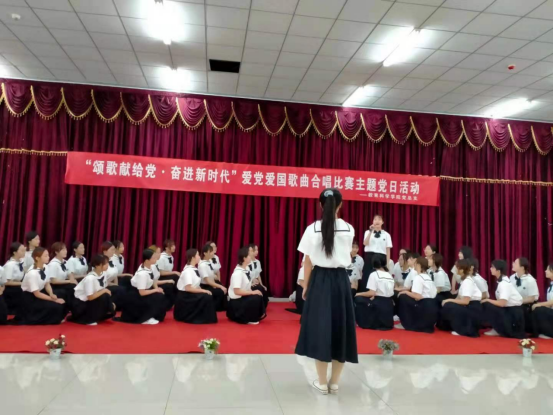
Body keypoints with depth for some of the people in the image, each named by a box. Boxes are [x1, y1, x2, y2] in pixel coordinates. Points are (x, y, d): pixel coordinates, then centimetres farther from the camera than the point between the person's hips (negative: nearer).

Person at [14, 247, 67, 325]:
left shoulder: (45, 267, -9)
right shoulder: (32, 273, -28)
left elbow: (47, 284, 2)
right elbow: (37, 294, -22)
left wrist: (52, 295, -17)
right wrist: (53, 299, -20)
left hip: (40, 293, 7)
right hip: (30, 299, -7)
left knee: (61, 302, -10)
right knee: (55, 307, -21)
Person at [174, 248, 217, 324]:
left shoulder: (195, 269, 8)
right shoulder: (187, 271, -19)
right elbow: (188, 288, -24)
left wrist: (202, 290, -6)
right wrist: (203, 291, -19)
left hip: (191, 295, 8)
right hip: (184, 297, -8)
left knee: (207, 296, -7)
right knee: (206, 297, -20)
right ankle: (194, 318, -8)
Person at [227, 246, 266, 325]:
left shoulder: (247, 269, 1)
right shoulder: (238, 273, -25)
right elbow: (237, 291, -27)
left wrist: (252, 292, -8)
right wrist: (253, 292, -22)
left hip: (243, 297, 8)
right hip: (236, 301, -8)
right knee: (256, 299, -23)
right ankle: (247, 319, -7)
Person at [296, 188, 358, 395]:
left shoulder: (312, 229, -7)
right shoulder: (349, 230, -1)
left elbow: (308, 262, -3)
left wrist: (305, 286, 9)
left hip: (320, 280, -2)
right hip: (340, 280, 2)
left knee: (320, 327, 5)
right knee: (340, 327, 10)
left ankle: (322, 382, 12)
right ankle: (334, 381, 20)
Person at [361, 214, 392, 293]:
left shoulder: (386, 234, 7)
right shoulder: (368, 232, 6)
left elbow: (388, 250, 5)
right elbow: (365, 243, -12)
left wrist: (387, 263, 0)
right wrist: (370, 231, -18)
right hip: (369, 256, 0)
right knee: (366, 277, -3)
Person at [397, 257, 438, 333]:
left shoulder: (418, 277, -10)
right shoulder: (428, 277, 17)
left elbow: (418, 296, -19)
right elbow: (435, 292, 16)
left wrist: (406, 292, -2)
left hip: (425, 308, -9)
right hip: (432, 308, 9)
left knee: (402, 297, -1)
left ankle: (408, 324, 4)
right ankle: (426, 325, 16)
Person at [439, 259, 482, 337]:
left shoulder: (467, 281, -19)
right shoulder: (464, 280, 9)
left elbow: (465, 301, -25)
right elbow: (460, 297, 9)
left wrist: (449, 300, -16)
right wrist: (450, 301, -5)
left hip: (474, 309, -9)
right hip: (469, 307, 9)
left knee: (448, 306, -19)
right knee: (448, 305, 3)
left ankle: (464, 330, -11)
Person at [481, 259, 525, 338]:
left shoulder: (504, 284, -20)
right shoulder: (501, 281, 5)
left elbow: (502, 303, -26)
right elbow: (501, 301, 5)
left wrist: (487, 300, -14)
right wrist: (488, 300, -3)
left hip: (515, 312, -8)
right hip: (510, 308, 8)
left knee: (487, 305, -18)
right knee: (487, 305, 1)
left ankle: (499, 330, -4)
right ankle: (498, 329, 6)